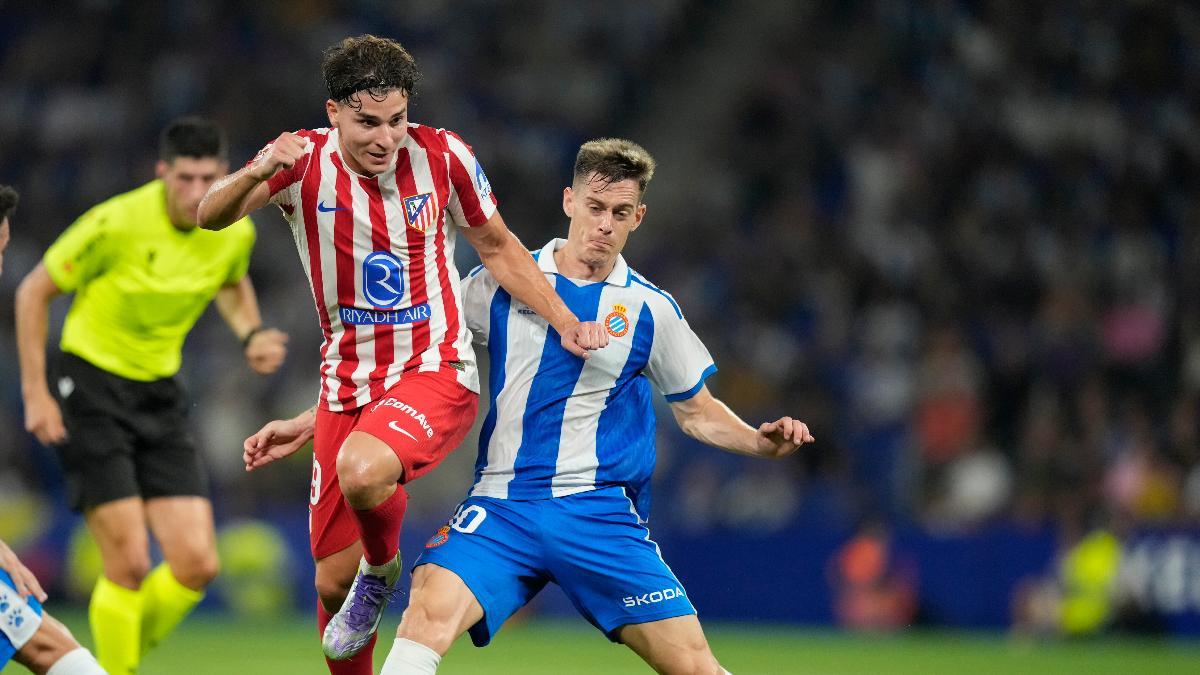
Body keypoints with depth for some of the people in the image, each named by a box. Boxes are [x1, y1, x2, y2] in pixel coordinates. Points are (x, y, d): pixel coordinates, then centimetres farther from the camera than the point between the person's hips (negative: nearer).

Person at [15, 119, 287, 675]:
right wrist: (35, 393, -10)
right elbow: (33, 291, -8)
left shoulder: (236, 233, -4)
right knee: (129, 563, -14)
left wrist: (251, 334, 1)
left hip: (160, 394, 5)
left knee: (196, 564, -5)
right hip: (92, 385, -5)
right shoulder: (117, 223, -20)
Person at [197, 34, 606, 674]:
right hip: (345, 386, 2)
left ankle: (383, 570, -2)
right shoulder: (305, 160, -8)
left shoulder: (441, 155, -8)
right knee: (333, 583, 3)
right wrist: (256, 174, -42)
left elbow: (497, 247, 7)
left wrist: (566, 323, -1)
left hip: (436, 371, -2)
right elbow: (210, 217, -21)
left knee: (361, 470, -34)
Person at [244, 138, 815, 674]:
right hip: (501, 509, 0)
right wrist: (305, 425, 10)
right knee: (431, 610, -29)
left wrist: (762, 442, -3)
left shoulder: (650, 309, 7)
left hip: (599, 512, 0)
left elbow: (698, 413, 18)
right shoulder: (501, 283, 7)